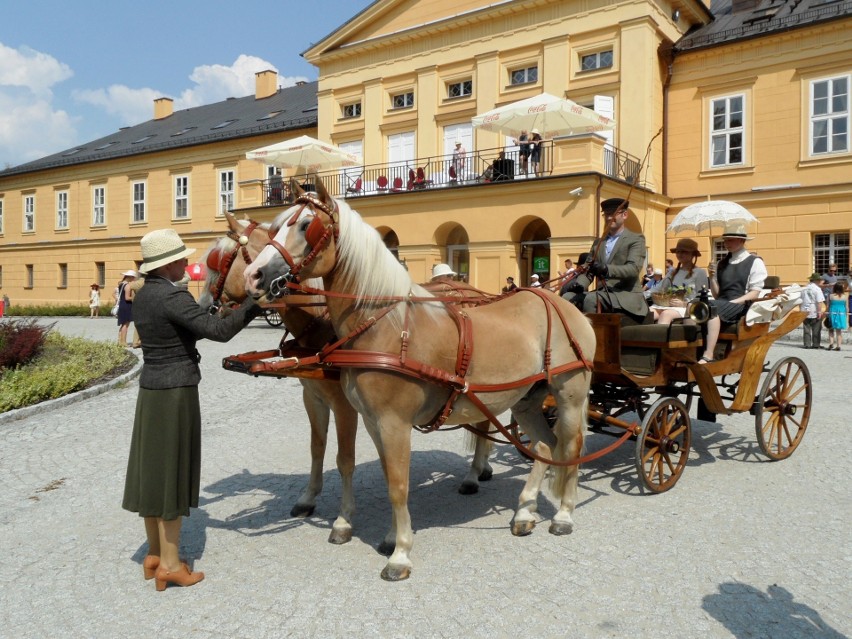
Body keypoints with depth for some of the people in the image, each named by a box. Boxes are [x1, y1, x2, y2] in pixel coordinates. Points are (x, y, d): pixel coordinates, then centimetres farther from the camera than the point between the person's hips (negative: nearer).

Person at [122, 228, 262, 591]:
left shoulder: (143, 295, 10)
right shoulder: (173, 297, -19)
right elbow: (220, 331, -25)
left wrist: (222, 316, 15)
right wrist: (256, 301, -17)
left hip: (152, 388, 9)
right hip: (176, 392, -9)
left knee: (152, 470, 14)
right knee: (172, 473, 0)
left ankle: (155, 554, 27)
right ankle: (169, 564, 11)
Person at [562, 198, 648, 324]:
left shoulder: (636, 239, 4)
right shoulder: (598, 242, 21)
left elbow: (634, 268, -13)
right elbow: (588, 270, 15)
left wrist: (606, 269, -31)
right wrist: (579, 284, -10)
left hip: (627, 295, -5)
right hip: (602, 294, 5)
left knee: (591, 299, -32)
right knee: (568, 297, -19)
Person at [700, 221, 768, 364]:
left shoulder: (755, 262, 6)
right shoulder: (722, 263, 20)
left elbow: (754, 294, -2)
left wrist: (732, 303, -14)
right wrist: (712, 278, 0)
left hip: (741, 306, -5)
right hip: (721, 305, 5)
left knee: (712, 307, -35)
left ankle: (708, 356, -40)